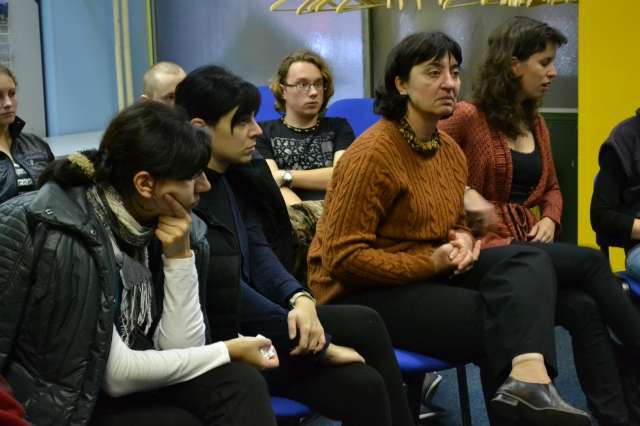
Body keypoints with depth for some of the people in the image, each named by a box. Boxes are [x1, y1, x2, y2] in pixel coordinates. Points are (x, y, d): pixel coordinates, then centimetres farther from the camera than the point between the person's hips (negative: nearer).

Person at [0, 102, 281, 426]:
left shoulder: (152, 224, -4)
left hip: (127, 386, 6)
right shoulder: (68, 241, -24)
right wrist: (229, 351, -13)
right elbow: (116, 374, -22)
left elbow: (181, 346, -4)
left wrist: (180, 257, -16)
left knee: (240, 383, -15)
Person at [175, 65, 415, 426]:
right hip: (221, 339, -8)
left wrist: (300, 299, -19)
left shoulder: (239, 175, 6)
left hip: (247, 319, 8)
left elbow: (258, 252, 3)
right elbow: (224, 290, -22)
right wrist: (320, 344, -18)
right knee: (364, 325, -15)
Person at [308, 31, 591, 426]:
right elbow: (343, 257, -19)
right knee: (491, 319, -25)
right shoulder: (371, 154, -17)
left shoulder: (451, 149, 8)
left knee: (529, 261, -19)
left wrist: (464, 239, -3)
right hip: (363, 289, -8)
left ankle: (528, 377, -41)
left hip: (430, 270, 8)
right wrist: (431, 263, -20)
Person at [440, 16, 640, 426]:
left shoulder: (536, 124, 16)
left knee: (585, 308, -23)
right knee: (590, 261, -25)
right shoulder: (468, 118, -6)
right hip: (487, 250, -6)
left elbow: (551, 188, 27)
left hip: (529, 247, 6)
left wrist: (549, 220, 4)